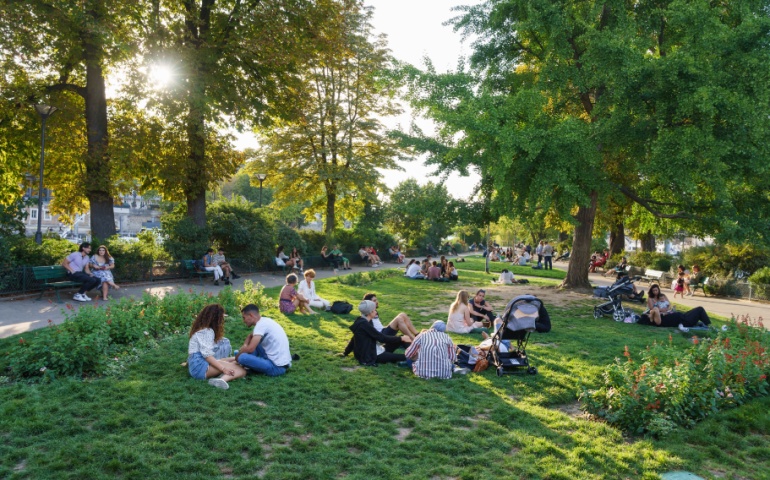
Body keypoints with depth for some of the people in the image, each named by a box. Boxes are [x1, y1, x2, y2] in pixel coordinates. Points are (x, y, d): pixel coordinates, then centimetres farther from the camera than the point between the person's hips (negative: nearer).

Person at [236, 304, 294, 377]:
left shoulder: (261, 324, -15)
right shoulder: (264, 321, 13)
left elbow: (250, 349, -23)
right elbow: (250, 336, 30)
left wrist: (237, 355, -3)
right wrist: (244, 345, 8)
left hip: (277, 367, -10)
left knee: (242, 358, -22)